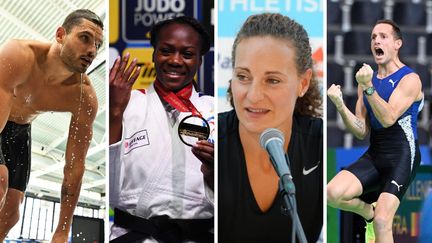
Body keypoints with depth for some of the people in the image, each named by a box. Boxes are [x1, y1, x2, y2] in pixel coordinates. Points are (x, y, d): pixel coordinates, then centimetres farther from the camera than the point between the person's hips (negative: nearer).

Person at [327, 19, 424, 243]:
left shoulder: (410, 80, -7)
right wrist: (340, 106, -8)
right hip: (374, 155, 6)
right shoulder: (367, 79, 11)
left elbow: (388, 119, -20)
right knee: (333, 194, -16)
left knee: (382, 221, -17)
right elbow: (362, 132, 8)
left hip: (402, 157, -5)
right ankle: (368, 212, 13)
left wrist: (368, 87, -30)